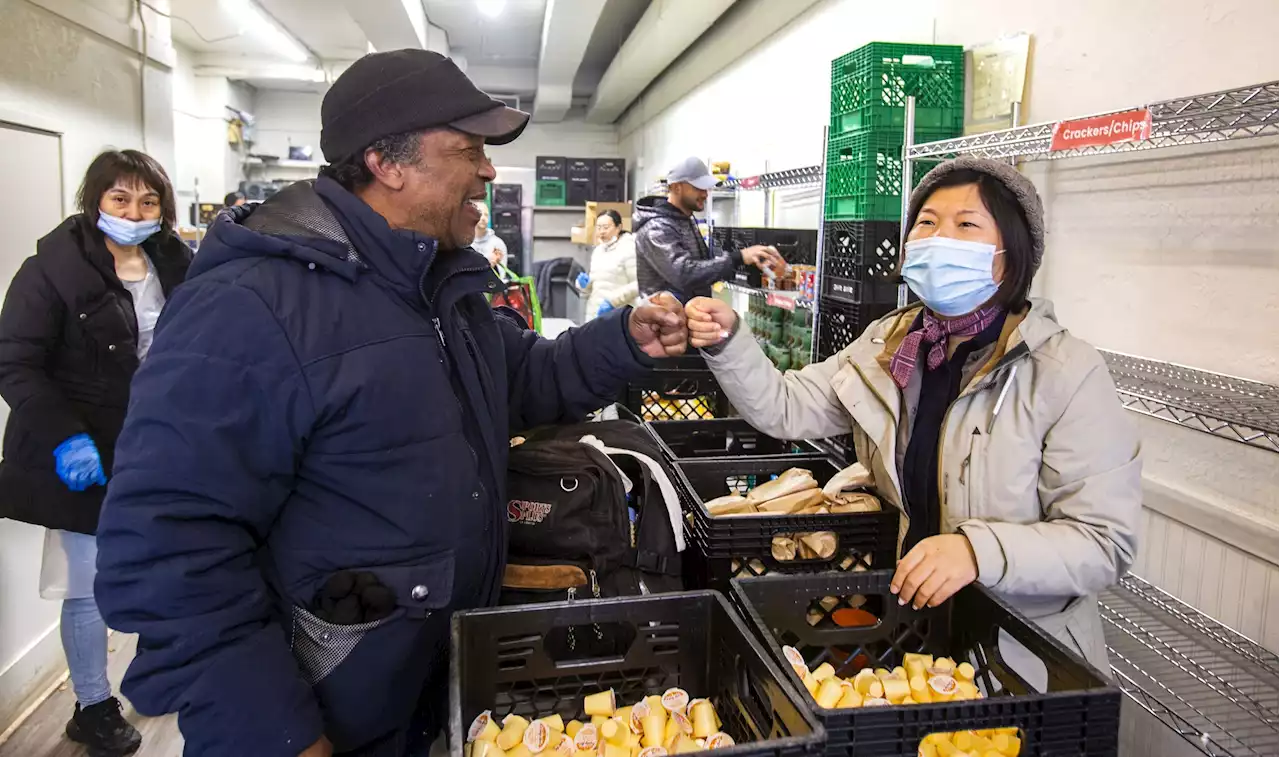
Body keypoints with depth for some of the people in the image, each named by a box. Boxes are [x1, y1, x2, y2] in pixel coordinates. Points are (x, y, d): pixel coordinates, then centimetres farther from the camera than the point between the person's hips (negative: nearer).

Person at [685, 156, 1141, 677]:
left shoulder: (1068, 373, -14)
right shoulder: (887, 345, 4)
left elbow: (1106, 541, -15)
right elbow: (785, 409, 3)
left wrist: (980, 550, -31)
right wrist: (727, 343, -14)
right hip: (906, 622, 4)